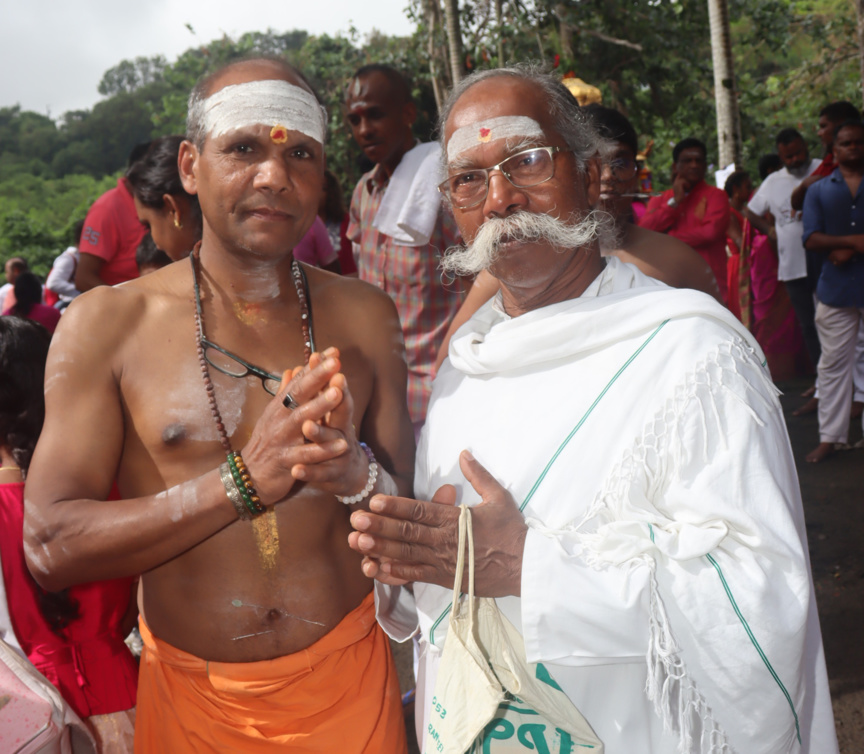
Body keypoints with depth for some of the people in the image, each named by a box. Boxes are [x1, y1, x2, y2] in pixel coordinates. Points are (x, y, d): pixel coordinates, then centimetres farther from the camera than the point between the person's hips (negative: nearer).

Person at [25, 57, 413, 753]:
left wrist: (356, 476, -24)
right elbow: (50, 548, -14)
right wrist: (244, 480, -25)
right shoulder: (106, 323, -9)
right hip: (191, 695, -1)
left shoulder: (364, 315, -3)